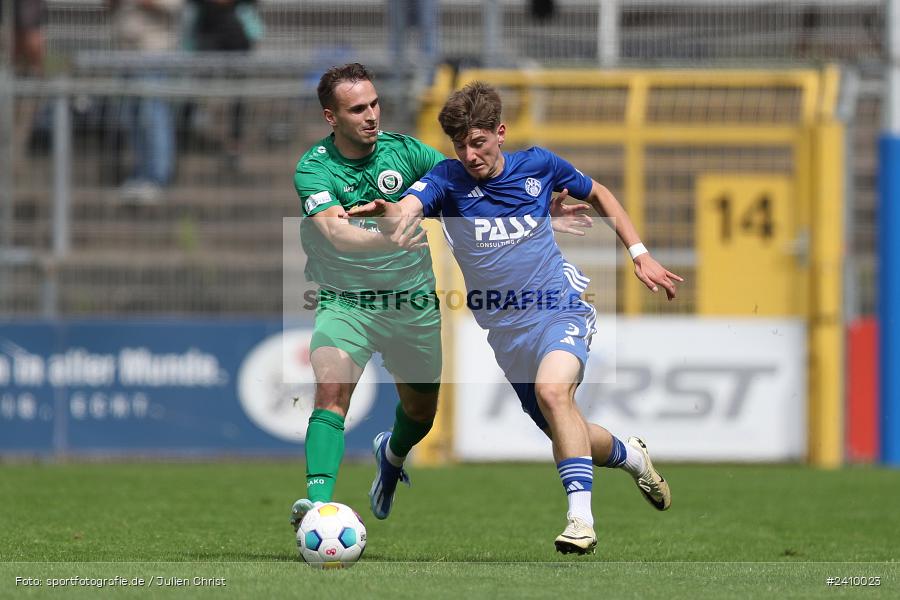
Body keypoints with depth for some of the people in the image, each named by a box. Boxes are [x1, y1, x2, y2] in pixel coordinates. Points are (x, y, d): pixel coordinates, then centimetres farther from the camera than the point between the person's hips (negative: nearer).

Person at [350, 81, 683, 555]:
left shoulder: (538, 165, -3)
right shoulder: (448, 179, -7)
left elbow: (598, 195, 16)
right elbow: (407, 207, -30)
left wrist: (639, 254, 10)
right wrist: (392, 215, -54)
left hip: (559, 306, -3)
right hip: (505, 329, 3)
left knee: (552, 390, -32)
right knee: (566, 435, 10)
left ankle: (581, 517, -33)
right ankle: (630, 456, 44)